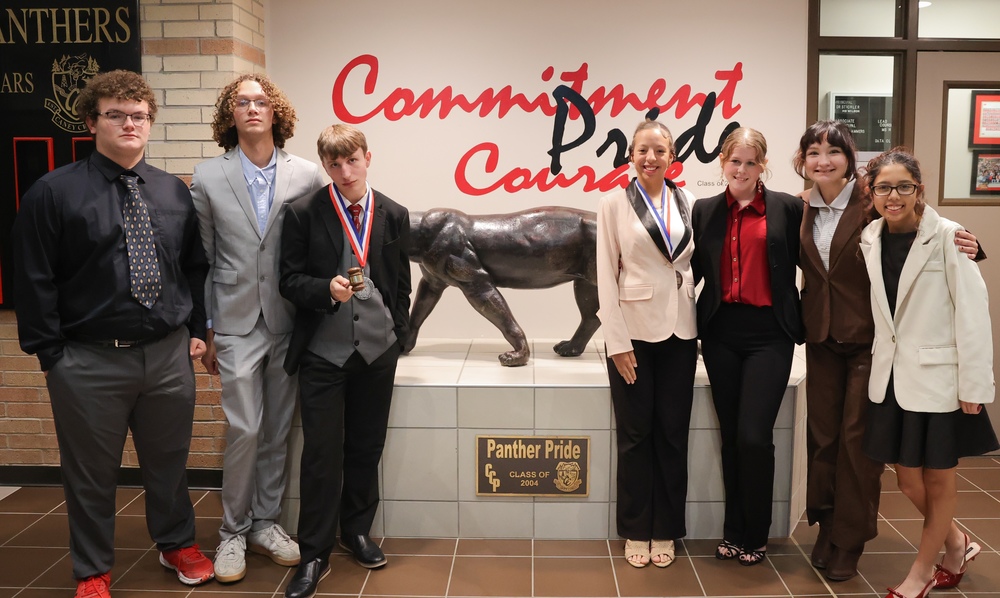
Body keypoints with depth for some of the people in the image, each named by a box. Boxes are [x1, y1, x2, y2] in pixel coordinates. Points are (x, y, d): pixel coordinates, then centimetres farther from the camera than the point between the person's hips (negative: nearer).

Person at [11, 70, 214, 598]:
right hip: (89, 361, -3)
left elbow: (195, 267, 14)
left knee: (169, 460, 18)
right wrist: (50, 352, -7)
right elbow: (33, 281, -5)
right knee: (91, 472, 11)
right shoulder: (53, 193, -5)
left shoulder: (174, 192, 7)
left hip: (169, 355, 4)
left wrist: (197, 330, 8)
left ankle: (177, 544, 41)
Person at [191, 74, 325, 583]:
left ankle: (265, 522, 27)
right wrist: (205, 330, 2)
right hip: (237, 322, -1)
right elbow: (202, 260, 3)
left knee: (277, 431, 10)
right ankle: (233, 531, 19)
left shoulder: (307, 176, 0)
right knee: (244, 430, -2)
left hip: (290, 324, 1)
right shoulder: (208, 177, 0)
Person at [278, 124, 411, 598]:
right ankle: (314, 554, 13)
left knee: (366, 448, 13)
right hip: (323, 351, -2)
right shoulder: (303, 213, -4)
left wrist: (397, 333, 8)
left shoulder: (394, 215, 4)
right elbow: (290, 282, -4)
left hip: (377, 350, 3)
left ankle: (357, 531, 31)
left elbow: (401, 283, 10)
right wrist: (328, 289, -22)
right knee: (321, 453, 1)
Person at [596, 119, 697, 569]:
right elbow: (606, 276, -6)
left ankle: (666, 531, 22)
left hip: (679, 331, 3)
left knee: (673, 433, 8)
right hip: (633, 331, -3)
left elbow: (695, 264, 11)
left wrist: (696, 327, 4)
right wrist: (617, 341, -11)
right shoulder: (615, 204, -3)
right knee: (636, 434, 6)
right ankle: (636, 532, 20)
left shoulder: (686, 203, 7)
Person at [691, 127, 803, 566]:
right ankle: (734, 531, 25)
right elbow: (694, 270, 8)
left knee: (754, 437, -7)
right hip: (720, 333, 3)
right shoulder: (705, 211, 7)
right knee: (731, 437, 10)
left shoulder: (787, 208, 0)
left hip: (768, 335, -3)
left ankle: (753, 536, 14)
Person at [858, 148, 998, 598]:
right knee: (907, 479, 14)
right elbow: (874, 310, 7)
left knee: (938, 479, 10)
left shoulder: (946, 236, -12)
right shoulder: (870, 239, 3)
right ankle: (956, 545, 41)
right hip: (893, 376, 5)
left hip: (939, 376, -5)